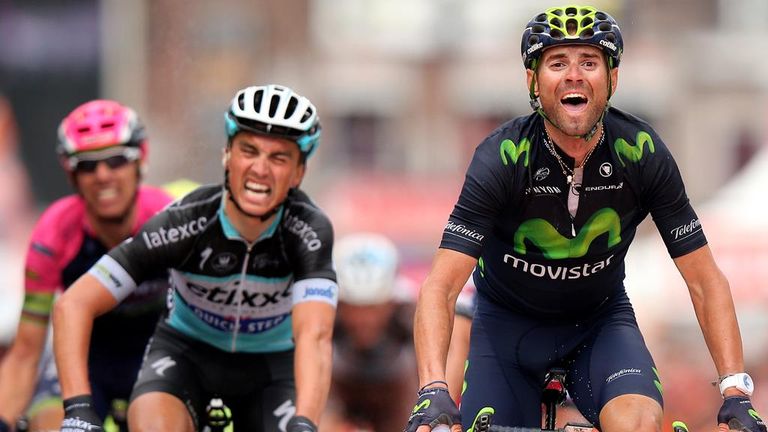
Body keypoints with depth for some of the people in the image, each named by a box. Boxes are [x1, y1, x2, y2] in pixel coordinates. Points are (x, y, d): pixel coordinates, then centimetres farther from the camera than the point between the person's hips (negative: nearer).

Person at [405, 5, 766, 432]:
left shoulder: (642, 152, -19)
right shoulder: (503, 156, -25)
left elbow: (706, 282, -13)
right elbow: (440, 287, -31)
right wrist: (433, 394, -46)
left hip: (600, 319, 0)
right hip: (509, 321, 0)